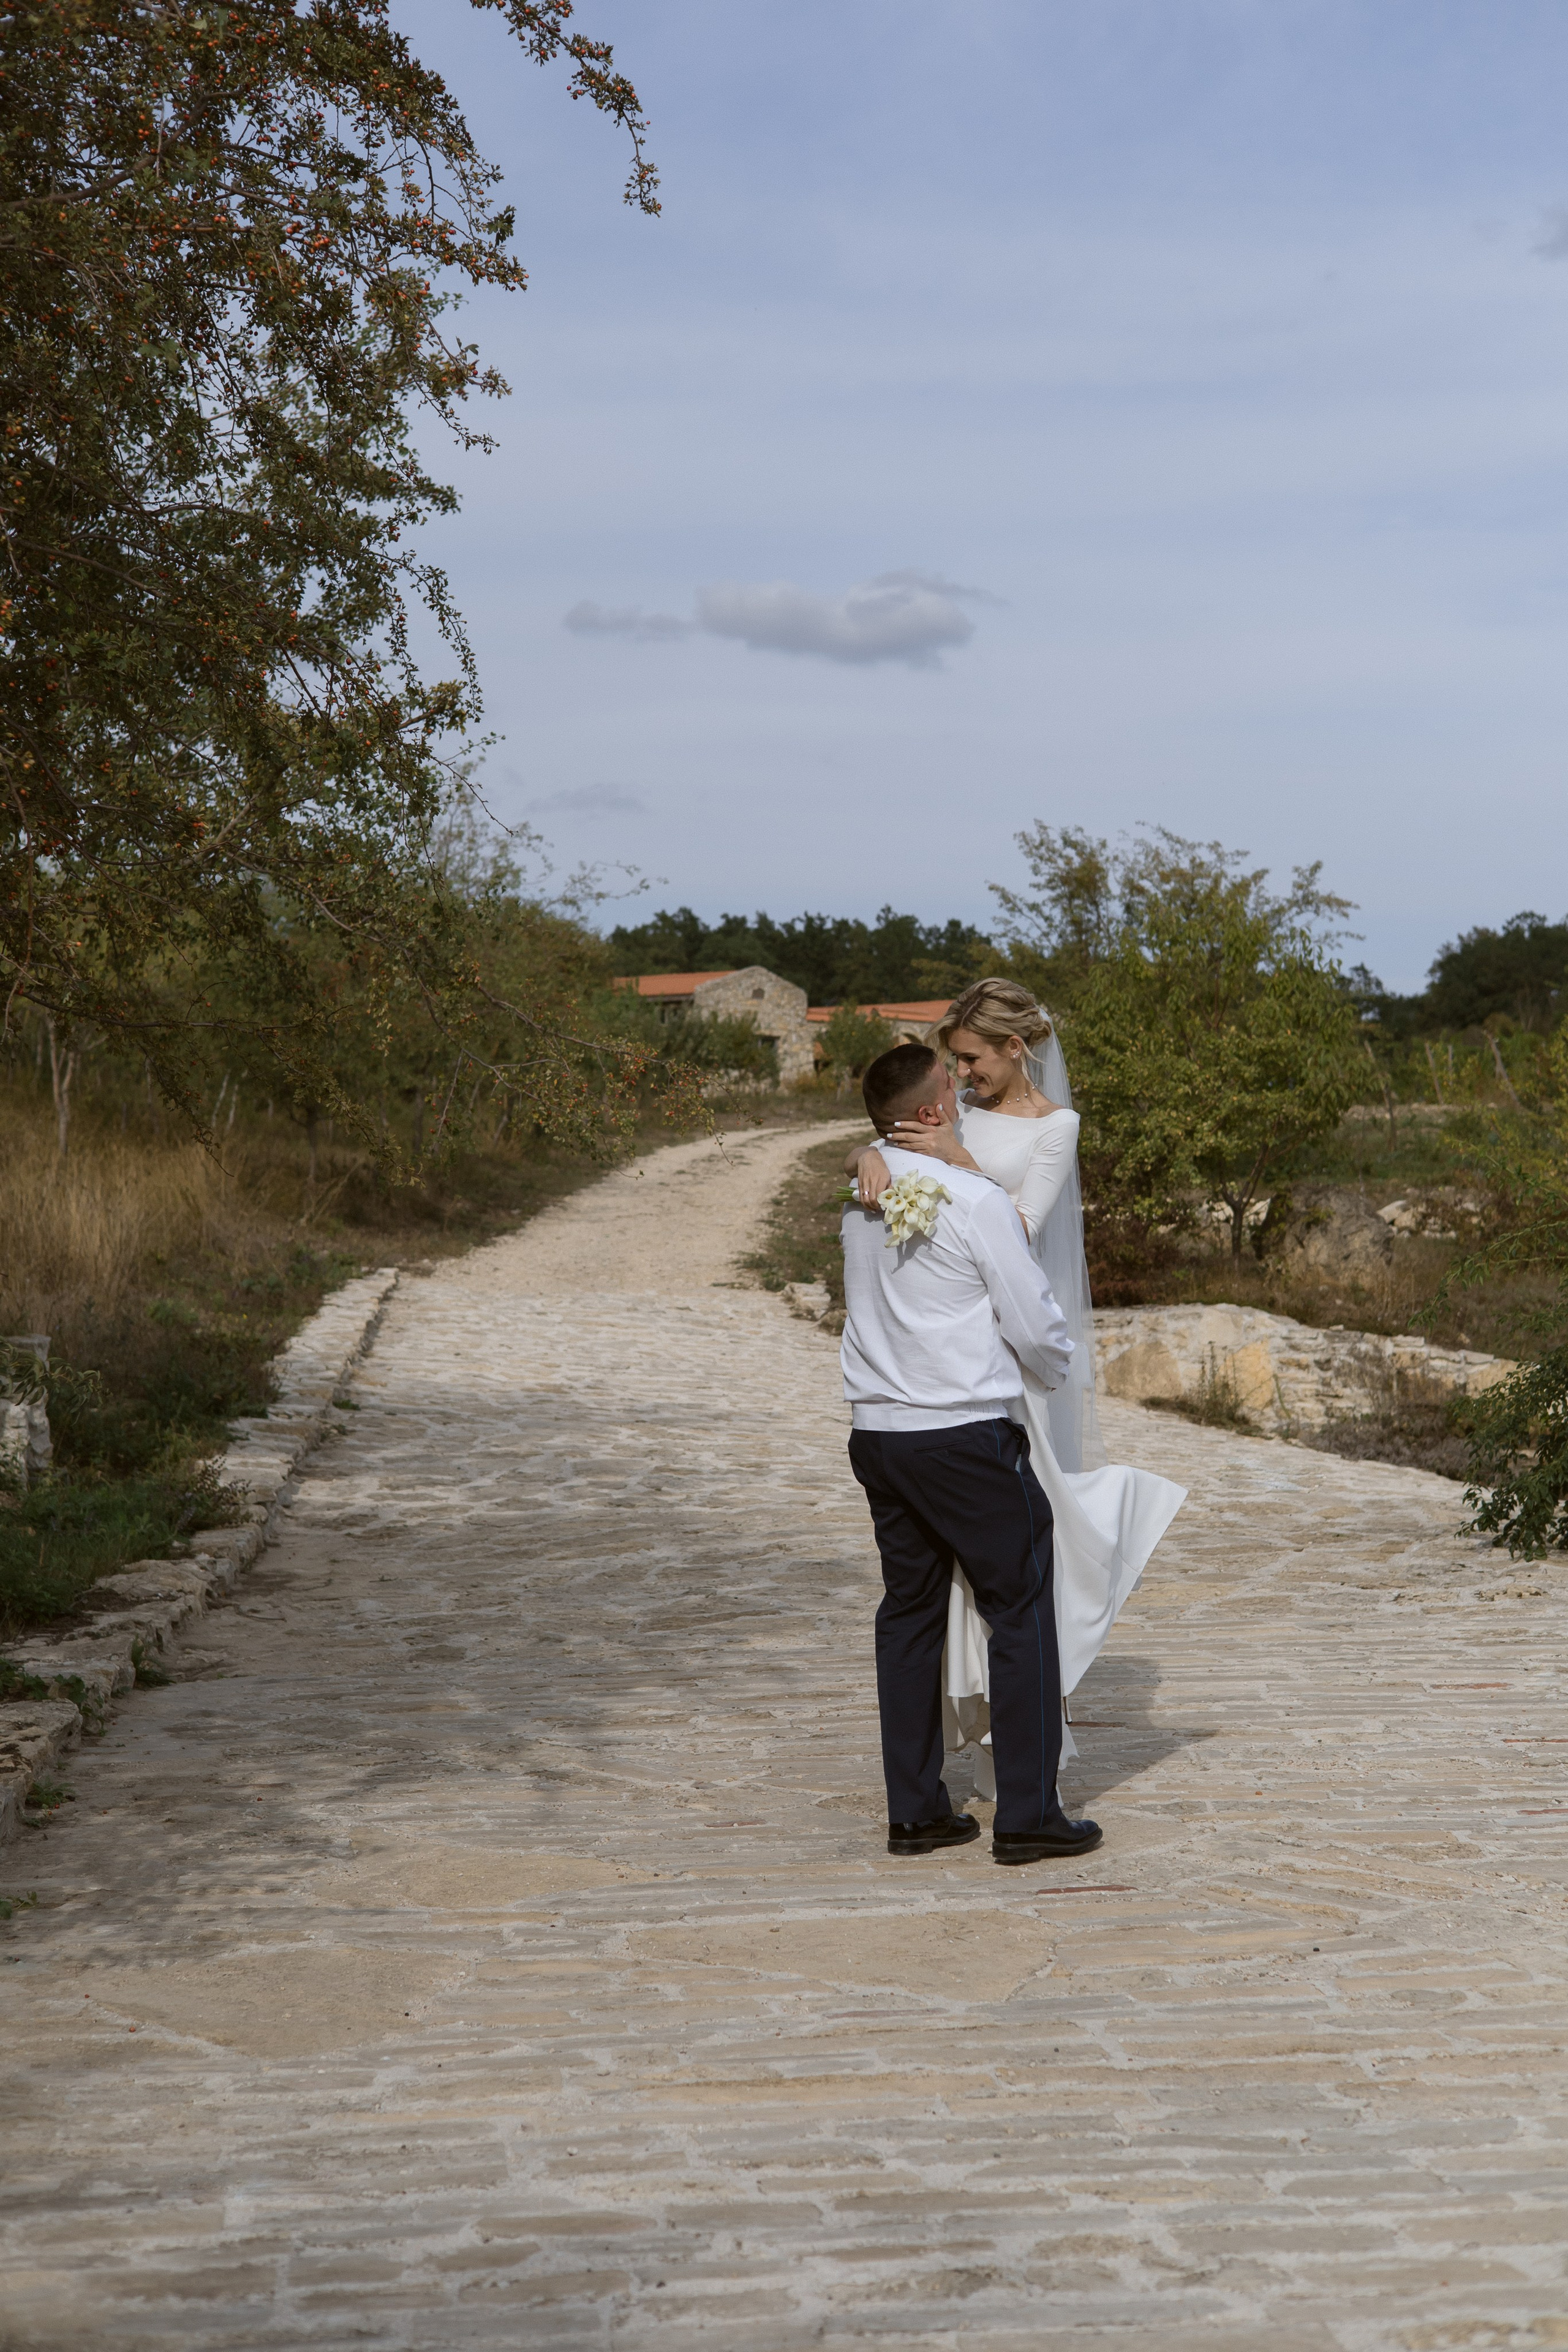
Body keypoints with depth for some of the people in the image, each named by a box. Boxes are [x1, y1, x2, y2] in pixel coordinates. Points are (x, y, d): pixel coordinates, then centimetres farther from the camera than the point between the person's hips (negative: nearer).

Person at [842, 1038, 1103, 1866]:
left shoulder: (861, 1198, 7)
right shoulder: (976, 1201, -12)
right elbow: (1034, 1325, -8)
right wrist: (1061, 1367, 13)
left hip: (876, 1430, 7)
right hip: (966, 1434, -7)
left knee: (909, 1612, 13)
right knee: (1020, 1611, 3)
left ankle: (914, 1812, 17)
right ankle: (1026, 1815, 4)